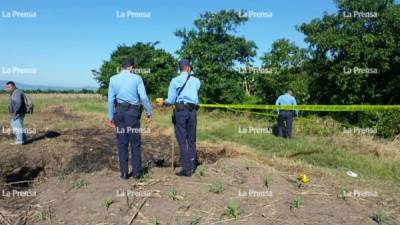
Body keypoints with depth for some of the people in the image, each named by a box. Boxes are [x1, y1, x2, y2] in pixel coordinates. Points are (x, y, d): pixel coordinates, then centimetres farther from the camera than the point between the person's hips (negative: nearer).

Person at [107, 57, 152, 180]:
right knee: (135, 142, 7)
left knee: (122, 143, 8)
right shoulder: (137, 78, -4)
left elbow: (111, 99, 1)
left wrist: (111, 116, 6)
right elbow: (144, 97, -8)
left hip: (119, 111, 2)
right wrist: (149, 112, 2)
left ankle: (124, 172, 12)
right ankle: (136, 172, 12)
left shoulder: (113, 79, 3)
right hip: (133, 111, -2)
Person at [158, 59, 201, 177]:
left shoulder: (174, 81, 0)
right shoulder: (196, 81, 5)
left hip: (180, 111, -2)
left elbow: (171, 100, -4)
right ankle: (192, 166, 17)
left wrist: (163, 102, 17)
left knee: (182, 140, 0)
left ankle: (186, 169, 1)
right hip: (192, 111, 2)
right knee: (192, 140, 12)